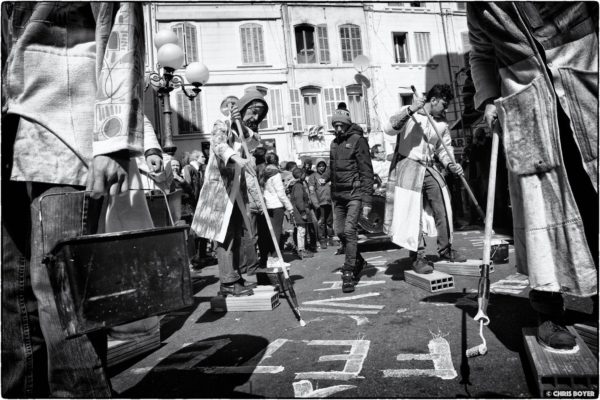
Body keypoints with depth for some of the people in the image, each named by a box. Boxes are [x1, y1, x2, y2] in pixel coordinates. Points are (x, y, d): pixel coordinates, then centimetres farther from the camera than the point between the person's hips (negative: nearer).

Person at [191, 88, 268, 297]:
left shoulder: (248, 131, 15)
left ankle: (235, 278, 14)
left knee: (236, 235, 8)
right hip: (219, 186, -7)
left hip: (238, 189, 7)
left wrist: (243, 126, -21)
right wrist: (237, 158, -45)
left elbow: (256, 142, -6)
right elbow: (218, 144, -27)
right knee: (224, 235, -9)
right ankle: (228, 282, -8)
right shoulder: (222, 125, -5)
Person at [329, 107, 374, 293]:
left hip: (354, 193, -6)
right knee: (340, 231, 7)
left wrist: (367, 201, -16)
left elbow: (367, 171, -10)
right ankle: (357, 261, 31)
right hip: (338, 194, 7)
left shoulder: (357, 140, -5)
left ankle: (348, 272, -4)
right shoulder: (334, 143, 15)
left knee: (349, 230, -13)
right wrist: (332, 196, 12)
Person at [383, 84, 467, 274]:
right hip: (408, 166, -6)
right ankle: (418, 257, 5)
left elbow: (443, 148, 15)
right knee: (412, 213, -6)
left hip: (430, 169, 6)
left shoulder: (442, 123, 10)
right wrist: (410, 110, -26)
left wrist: (450, 164, -4)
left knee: (443, 209, 9)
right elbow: (389, 129, -19)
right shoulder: (409, 113, -5)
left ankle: (445, 249, 27)